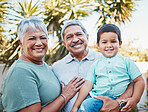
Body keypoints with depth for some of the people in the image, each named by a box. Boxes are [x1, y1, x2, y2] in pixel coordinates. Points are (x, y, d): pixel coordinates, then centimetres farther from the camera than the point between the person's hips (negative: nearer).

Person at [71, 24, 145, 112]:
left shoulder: (126, 62, 10)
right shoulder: (96, 65, 15)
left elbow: (139, 81, 9)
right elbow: (87, 85, 10)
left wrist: (135, 99, -8)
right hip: (96, 98, 4)